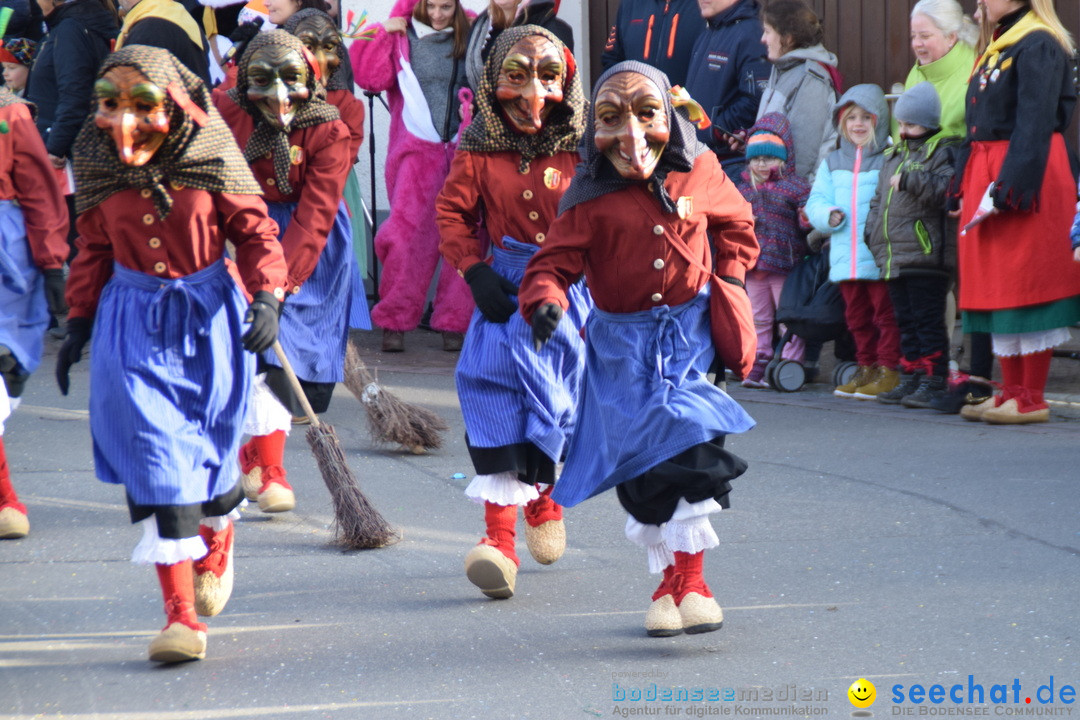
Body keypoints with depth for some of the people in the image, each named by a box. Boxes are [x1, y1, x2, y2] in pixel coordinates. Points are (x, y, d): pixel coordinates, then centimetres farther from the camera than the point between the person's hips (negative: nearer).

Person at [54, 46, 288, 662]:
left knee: (209, 448, 10)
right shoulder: (101, 172, 0)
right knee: (154, 457, -10)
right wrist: (80, 322, 12)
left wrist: (267, 298, -16)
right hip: (134, 326, 1)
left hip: (210, 319, -1)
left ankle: (217, 541, 48)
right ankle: (182, 616, -9)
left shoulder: (211, 162, -9)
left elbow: (256, 231, -3)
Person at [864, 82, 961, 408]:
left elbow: (946, 189, -23)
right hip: (893, 256, 9)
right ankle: (911, 377, 17)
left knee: (927, 320, -7)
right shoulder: (894, 155, 20)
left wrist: (910, 180, -26)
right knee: (905, 320, 12)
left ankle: (934, 381, -5)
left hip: (926, 256, -9)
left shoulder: (943, 152, -6)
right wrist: (872, 231, 18)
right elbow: (879, 200, 28)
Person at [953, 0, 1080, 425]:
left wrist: (1006, 190, -22)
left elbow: (1034, 126, -18)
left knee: (1027, 287, -5)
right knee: (997, 289, 9)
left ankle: (1032, 400, -2)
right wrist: (966, 187, 14)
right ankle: (1011, 391, 14)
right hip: (986, 176, 9)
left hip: (1025, 181, -9)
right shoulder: (995, 50, 17)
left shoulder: (1039, 47, -12)